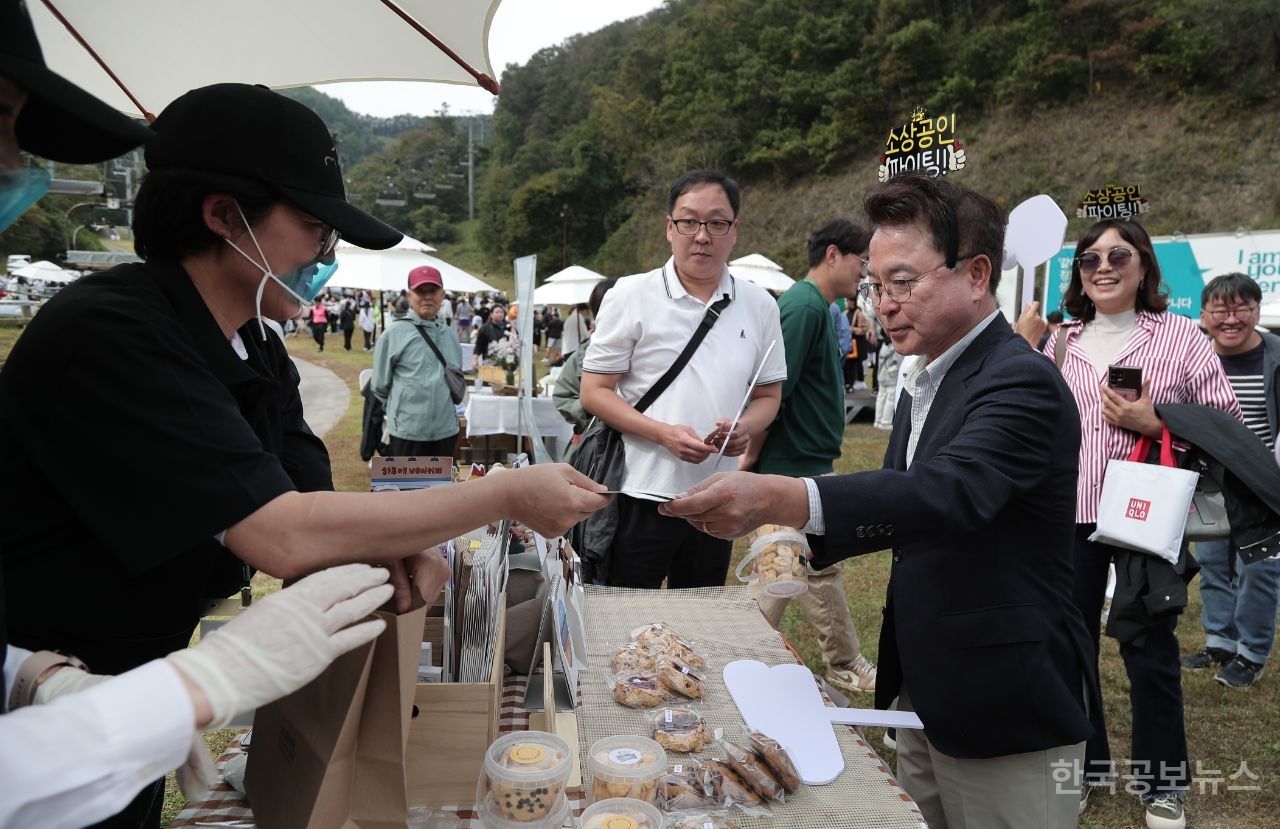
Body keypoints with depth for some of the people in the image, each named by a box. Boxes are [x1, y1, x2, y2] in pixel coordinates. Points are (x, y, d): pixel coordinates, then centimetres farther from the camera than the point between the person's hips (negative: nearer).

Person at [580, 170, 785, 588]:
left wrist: (744, 429, -11)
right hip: (640, 495, -3)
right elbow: (594, 392, -5)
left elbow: (769, 395, 12)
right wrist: (664, 433, -20)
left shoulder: (760, 306, 5)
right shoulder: (630, 297, -5)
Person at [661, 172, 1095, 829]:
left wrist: (780, 498, -50)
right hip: (924, 698, 8)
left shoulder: (1021, 382, -19)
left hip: (1006, 715, -8)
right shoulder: (926, 383, 8)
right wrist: (806, 539, -1)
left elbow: (951, 491, -37)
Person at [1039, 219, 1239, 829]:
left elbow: (1227, 423, -4)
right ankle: (1083, 767, 30)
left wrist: (1153, 424, -18)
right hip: (1069, 516, 4)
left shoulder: (1180, 335, -3)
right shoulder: (1061, 342, 8)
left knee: (1150, 653, 6)